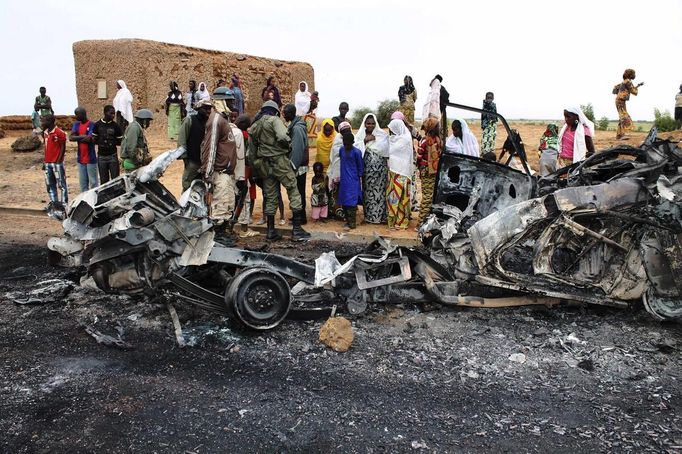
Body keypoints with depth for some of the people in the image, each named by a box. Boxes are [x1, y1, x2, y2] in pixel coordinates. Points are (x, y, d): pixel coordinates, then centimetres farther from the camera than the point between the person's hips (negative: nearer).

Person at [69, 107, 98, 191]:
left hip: (90, 158, -6)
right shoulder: (76, 124, 10)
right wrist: (83, 137, -13)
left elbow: (89, 139, -20)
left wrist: (77, 138, -5)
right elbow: (71, 137, -2)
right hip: (80, 158, 7)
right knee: (83, 182, 12)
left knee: (93, 182, -2)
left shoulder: (91, 125, -10)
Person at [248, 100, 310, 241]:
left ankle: (271, 231, 14)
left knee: (270, 198, 12)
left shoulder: (253, 127, 15)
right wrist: (288, 143, -2)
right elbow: (282, 137, -23)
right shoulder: (274, 120, -5)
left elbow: (251, 153, 15)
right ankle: (297, 229, -5)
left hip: (264, 165, 7)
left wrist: (257, 168, 22)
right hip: (279, 160, -7)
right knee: (294, 191, -1)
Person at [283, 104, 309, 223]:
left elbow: (297, 149, -22)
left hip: (299, 166, -9)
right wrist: (292, 165, 17)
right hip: (299, 166, 9)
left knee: (298, 192, -3)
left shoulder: (297, 128, -17)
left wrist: (293, 166, -21)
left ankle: (301, 217, 4)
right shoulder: (294, 126, 13)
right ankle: (299, 216, 22)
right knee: (299, 191, 14)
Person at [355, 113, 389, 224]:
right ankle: (369, 215, 12)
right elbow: (356, 149, -5)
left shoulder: (382, 135, 4)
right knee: (368, 192, 2)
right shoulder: (360, 135, 9)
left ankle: (380, 215, 7)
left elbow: (386, 150, -8)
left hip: (380, 168, -1)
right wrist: (365, 140, -12)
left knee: (379, 191, -1)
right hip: (367, 168, 1)